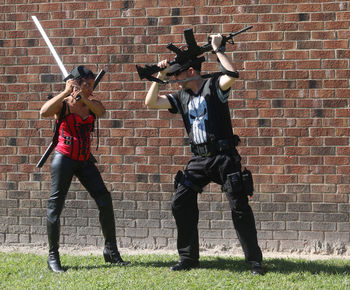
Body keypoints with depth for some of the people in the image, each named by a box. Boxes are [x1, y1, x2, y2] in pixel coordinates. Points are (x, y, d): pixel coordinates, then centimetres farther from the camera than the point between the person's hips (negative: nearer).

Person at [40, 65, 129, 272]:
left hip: (85, 160, 5)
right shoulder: (63, 104, -5)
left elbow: (101, 111, -15)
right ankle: (53, 257, 3)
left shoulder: (91, 104, 9)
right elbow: (44, 112, -27)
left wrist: (83, 97, -28)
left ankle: (111, 250, 8)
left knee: (105, 200, -2)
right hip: (64, 158, -5)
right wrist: (66, 92, -23)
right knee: (56, 205, -4)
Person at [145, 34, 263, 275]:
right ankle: (188, 259, 9)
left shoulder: (213, 86, -4)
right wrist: (160, 76, 6)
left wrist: (218, 49, -15)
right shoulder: (182, 97, 14)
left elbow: (232, 75, -24)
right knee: (180, 203, -1)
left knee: (240, 207, -9)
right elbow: (151, 102, 13)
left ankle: (255, 261, -3)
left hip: (223, 157, -6)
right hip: (198, 160, 7)